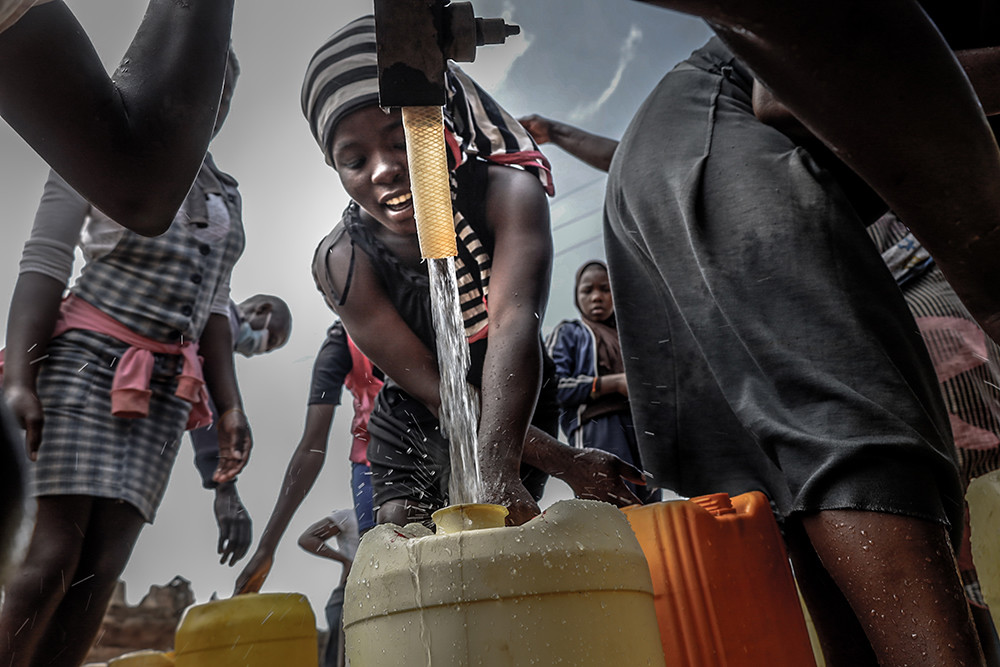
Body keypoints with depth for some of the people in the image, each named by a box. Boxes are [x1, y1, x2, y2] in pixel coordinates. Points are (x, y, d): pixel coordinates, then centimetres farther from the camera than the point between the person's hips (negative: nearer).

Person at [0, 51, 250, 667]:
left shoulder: (225, 195, 19)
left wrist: (230, 406, 9)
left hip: (168, 389, 4)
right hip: (88, 361, -4)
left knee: (101, 571, 0)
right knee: (52, 558, -11)